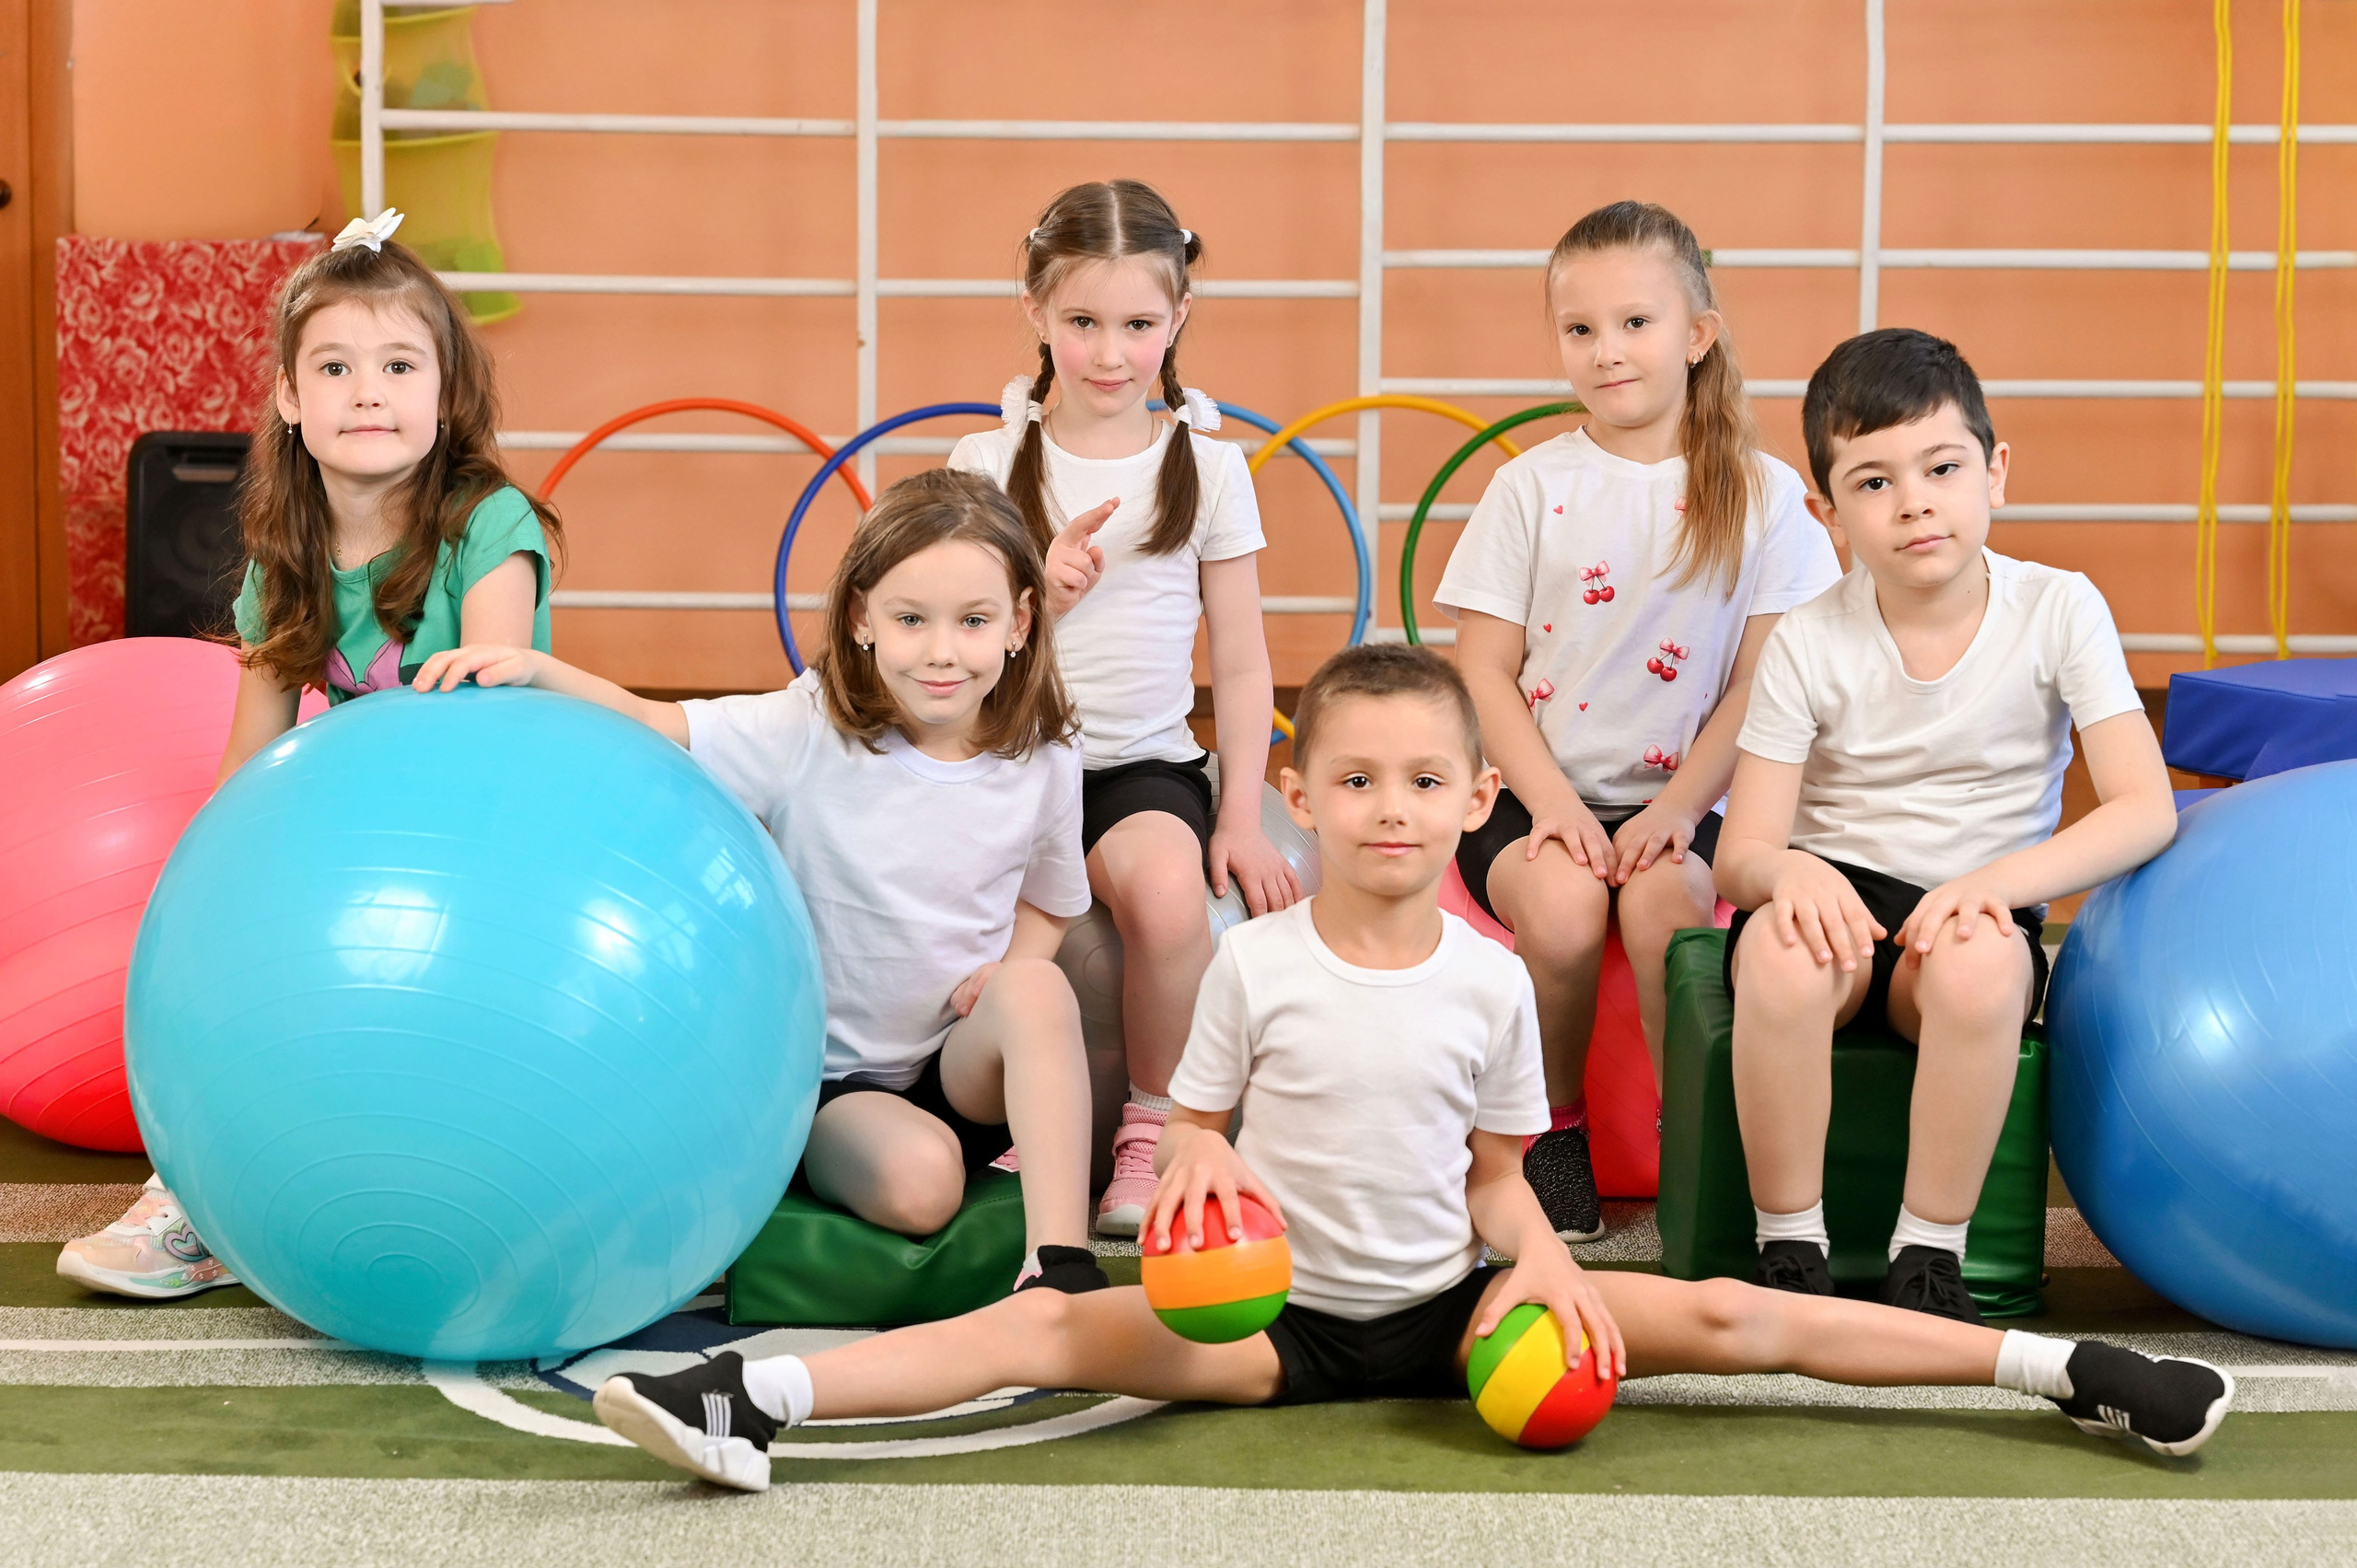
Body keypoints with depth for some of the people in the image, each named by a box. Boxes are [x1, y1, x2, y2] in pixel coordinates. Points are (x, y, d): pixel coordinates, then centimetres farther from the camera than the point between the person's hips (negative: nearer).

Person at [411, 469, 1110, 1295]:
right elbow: (649, 725, -17)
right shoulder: (809, 731, -10)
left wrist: (1012, 969, -9)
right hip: (829, 1074, -2)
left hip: (962, 1069, 2)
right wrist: (532, 669, -34)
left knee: (1035, 990, -31)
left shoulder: (1042, 764, -2)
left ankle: (1059, 1259, -30)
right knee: (917, 1181, -32)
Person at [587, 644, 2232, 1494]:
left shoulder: (1492, 982, -1)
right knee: (1064, 1329, -26)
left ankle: (2059, 1367, -9)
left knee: (1721, 1316, -13)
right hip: (1278, 1315, -1)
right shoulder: (1256, 966, -5)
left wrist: (1545, 1270, -13)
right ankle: (759, 1399, -36)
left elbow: (1500, 1177, 7)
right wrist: (1194, 1167, -19)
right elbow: (1190, 1129, 4)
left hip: (1449, 1308, 1)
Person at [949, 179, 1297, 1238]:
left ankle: (1153, 1123, -8)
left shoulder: (1208, 468, 5)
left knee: (1169, 888, -33)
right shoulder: (986, 465, 4)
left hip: (1146, 762, 0)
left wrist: (1242, 819, -1)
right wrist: (1039, 595, -12)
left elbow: (1241, 665, 7)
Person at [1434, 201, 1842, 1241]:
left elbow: (1760, 684, 0)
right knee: (1563, 904, -29)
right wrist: (1552, 800, -12)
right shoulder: (1533, 486, 3)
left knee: (1663, 899, -31)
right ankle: (1554, 1125, -3)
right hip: (1535, 795, 0)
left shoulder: (1762, 494, 2)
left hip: (1673, 799, 0)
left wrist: (1677, 809, -12)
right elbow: (1484, 668, 1)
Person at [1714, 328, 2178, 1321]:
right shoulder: (1810, 644, -4)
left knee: (1980, 962, -37)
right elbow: (1739, 859, -6)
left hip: (1977, 910, 0)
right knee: (1780, 952, -35)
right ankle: (1789, 1250, -18)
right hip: (1837, 899, 1)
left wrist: (1994, 883, -26)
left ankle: (1930, 1255, -19)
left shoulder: (2058, 611, -4)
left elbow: (2145, 810, -12)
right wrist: (1791, 873, -32)